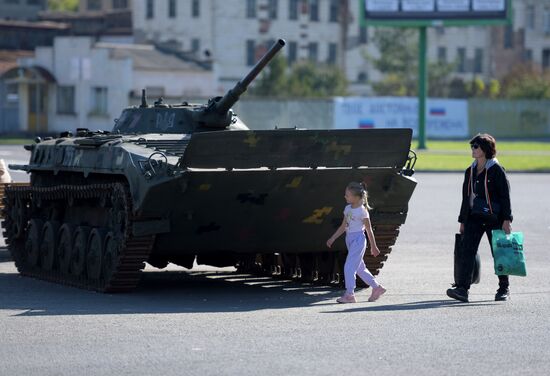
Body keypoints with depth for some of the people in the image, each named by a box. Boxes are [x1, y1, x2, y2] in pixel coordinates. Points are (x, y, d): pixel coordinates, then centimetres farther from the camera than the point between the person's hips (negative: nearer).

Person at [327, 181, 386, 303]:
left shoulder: (362, 211, -13)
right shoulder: (348, 209, 8)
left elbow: (369, 229, -8)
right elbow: (343, 227, 16)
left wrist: (373, 247, -4)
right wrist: (332, 238, 11)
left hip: (358, 239, -8)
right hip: (349, 239, 8)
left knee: (349, 267, -11)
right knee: (360, 268, 14)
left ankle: (350, 294, -6)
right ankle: (377, 287, 25)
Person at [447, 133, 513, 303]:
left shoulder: (496, 170, -6)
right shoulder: (470, 171, 13)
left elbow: (505, 196, -7)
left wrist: (507, 219, -13)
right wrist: (462, 221, 18)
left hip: (494, 219, -5)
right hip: (474, 218, 5)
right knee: (467, 252, -9)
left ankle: (504, 288, 19)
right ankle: (462, 289, -16)